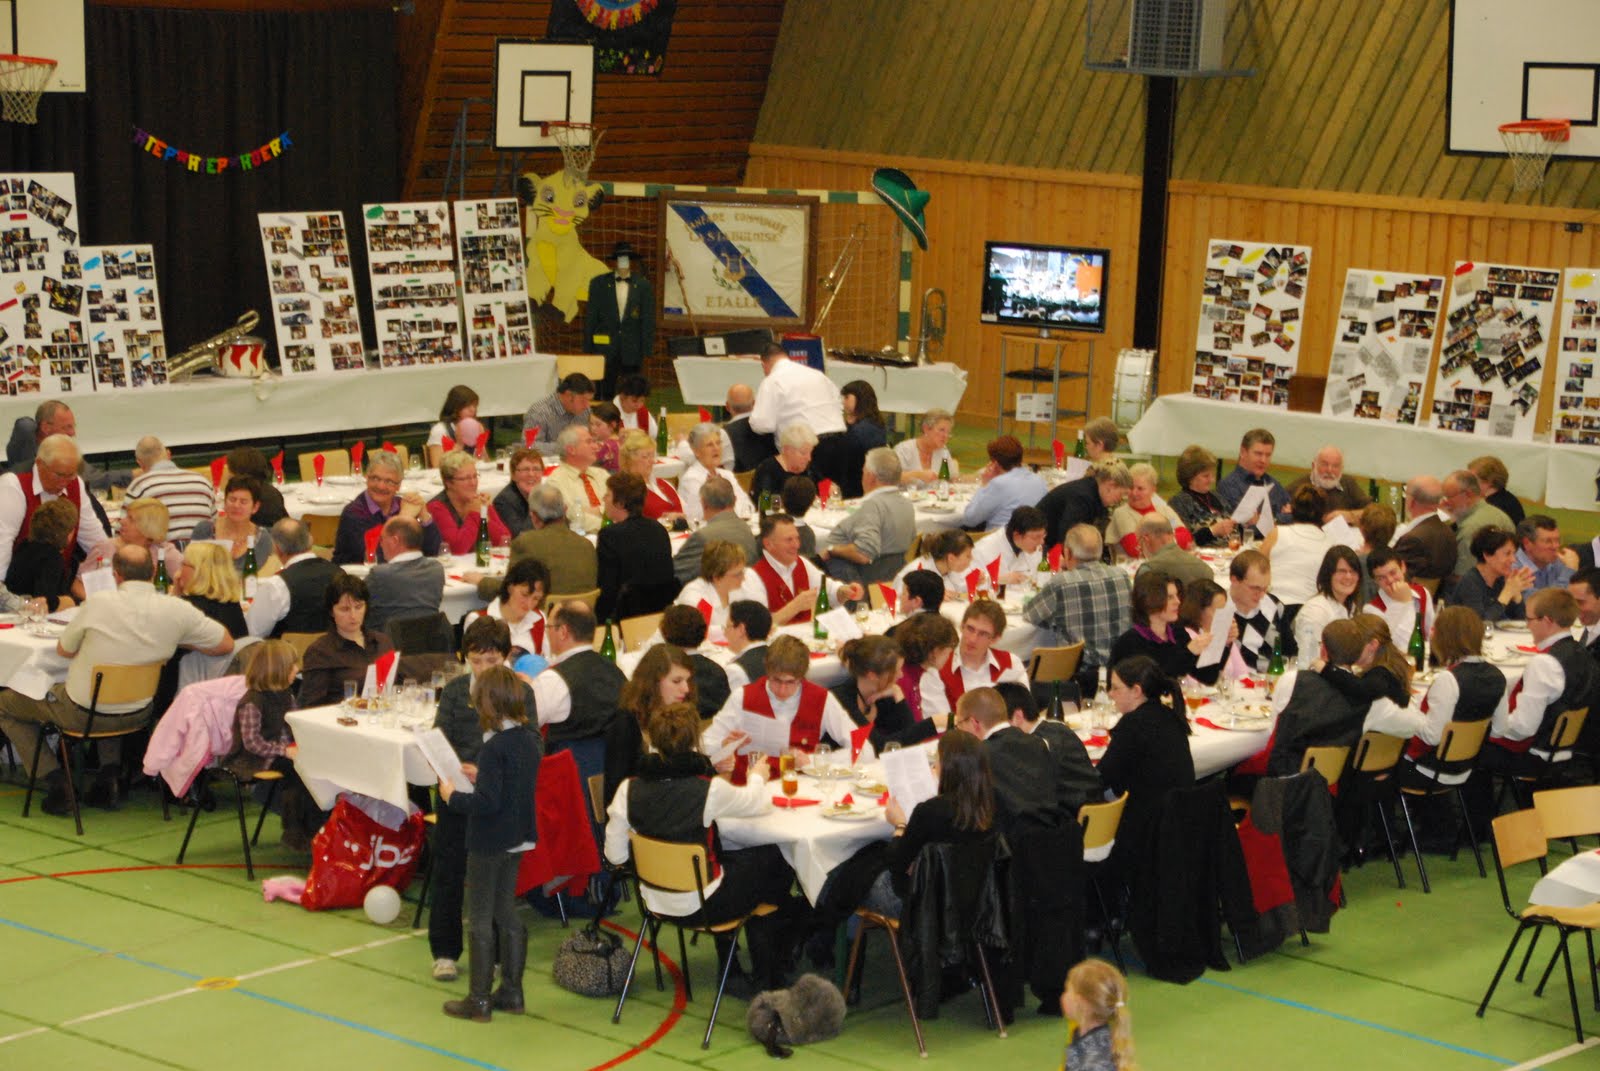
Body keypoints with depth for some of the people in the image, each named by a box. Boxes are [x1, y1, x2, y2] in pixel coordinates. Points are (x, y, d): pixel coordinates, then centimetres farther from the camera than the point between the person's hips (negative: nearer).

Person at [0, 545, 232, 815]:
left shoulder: (98, 605, -23)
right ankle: (109, 776, 26)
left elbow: (63, 650, -7)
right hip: (136, 715, 4)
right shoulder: (176, 610, -16)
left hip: (82, 713, -4)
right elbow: (226, 644, -4)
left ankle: (54, 782, 10)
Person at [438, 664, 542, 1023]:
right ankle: (511, 990, 24)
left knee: (480, 919, 2)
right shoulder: (531, 740, 2)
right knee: (506, 912, 18)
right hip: (518, 839, 8)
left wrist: (452, 796, -13)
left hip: (489, 842, -8)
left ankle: (479, 999, 8)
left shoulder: (494, 748, -23)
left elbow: (487, 802, -26)